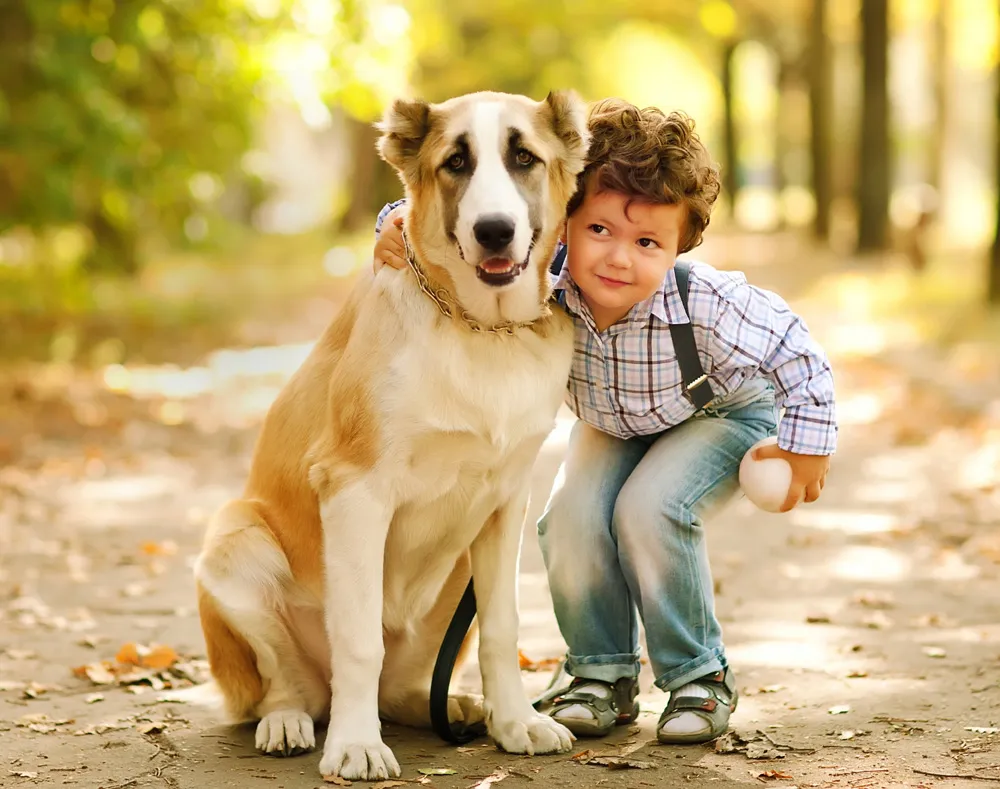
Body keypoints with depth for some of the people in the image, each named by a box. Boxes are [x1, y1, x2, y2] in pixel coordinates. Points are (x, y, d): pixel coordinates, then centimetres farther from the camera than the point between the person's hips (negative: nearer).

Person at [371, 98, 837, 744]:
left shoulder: (705, 305, -41)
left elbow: (795, 350, -27)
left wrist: (806, 447, -20)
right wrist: (402, 224, -44)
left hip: (725, 412, -4)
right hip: (615, 424, 4)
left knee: (650, 511, -26)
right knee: (572, 517, -18)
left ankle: (698, 675, -6)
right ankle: (602, 672, 5)